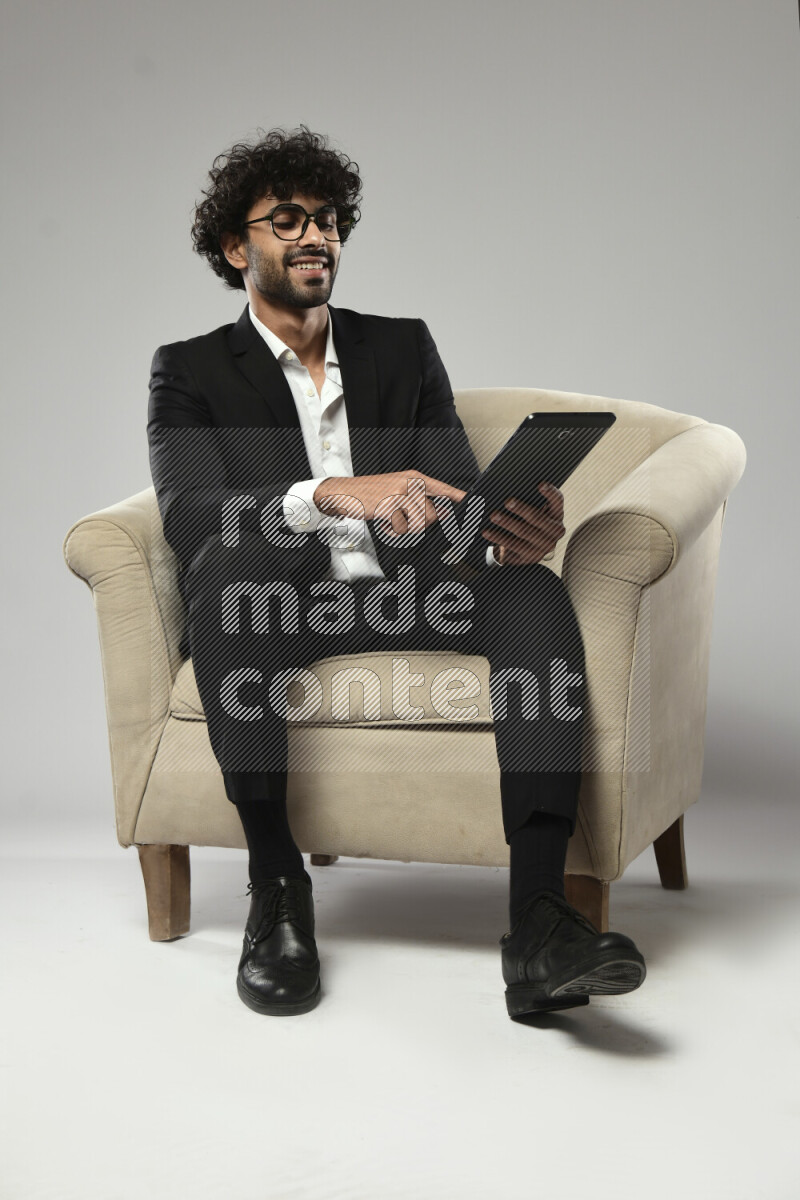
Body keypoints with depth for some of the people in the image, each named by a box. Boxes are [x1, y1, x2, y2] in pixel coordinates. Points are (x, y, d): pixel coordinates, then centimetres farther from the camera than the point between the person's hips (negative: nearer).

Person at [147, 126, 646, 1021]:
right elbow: (186, 513, -10)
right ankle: (275, 887, -27)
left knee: (535, 594, -27)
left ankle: (538, 925, -39)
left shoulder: (403, 348, 19)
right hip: (270, 611, -2)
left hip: (405, 598, 2)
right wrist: (331, 495, -29)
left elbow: (459, 496, 8)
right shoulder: (191, 371, 9)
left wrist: (510, 537, -19)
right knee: (235, 556, -36)